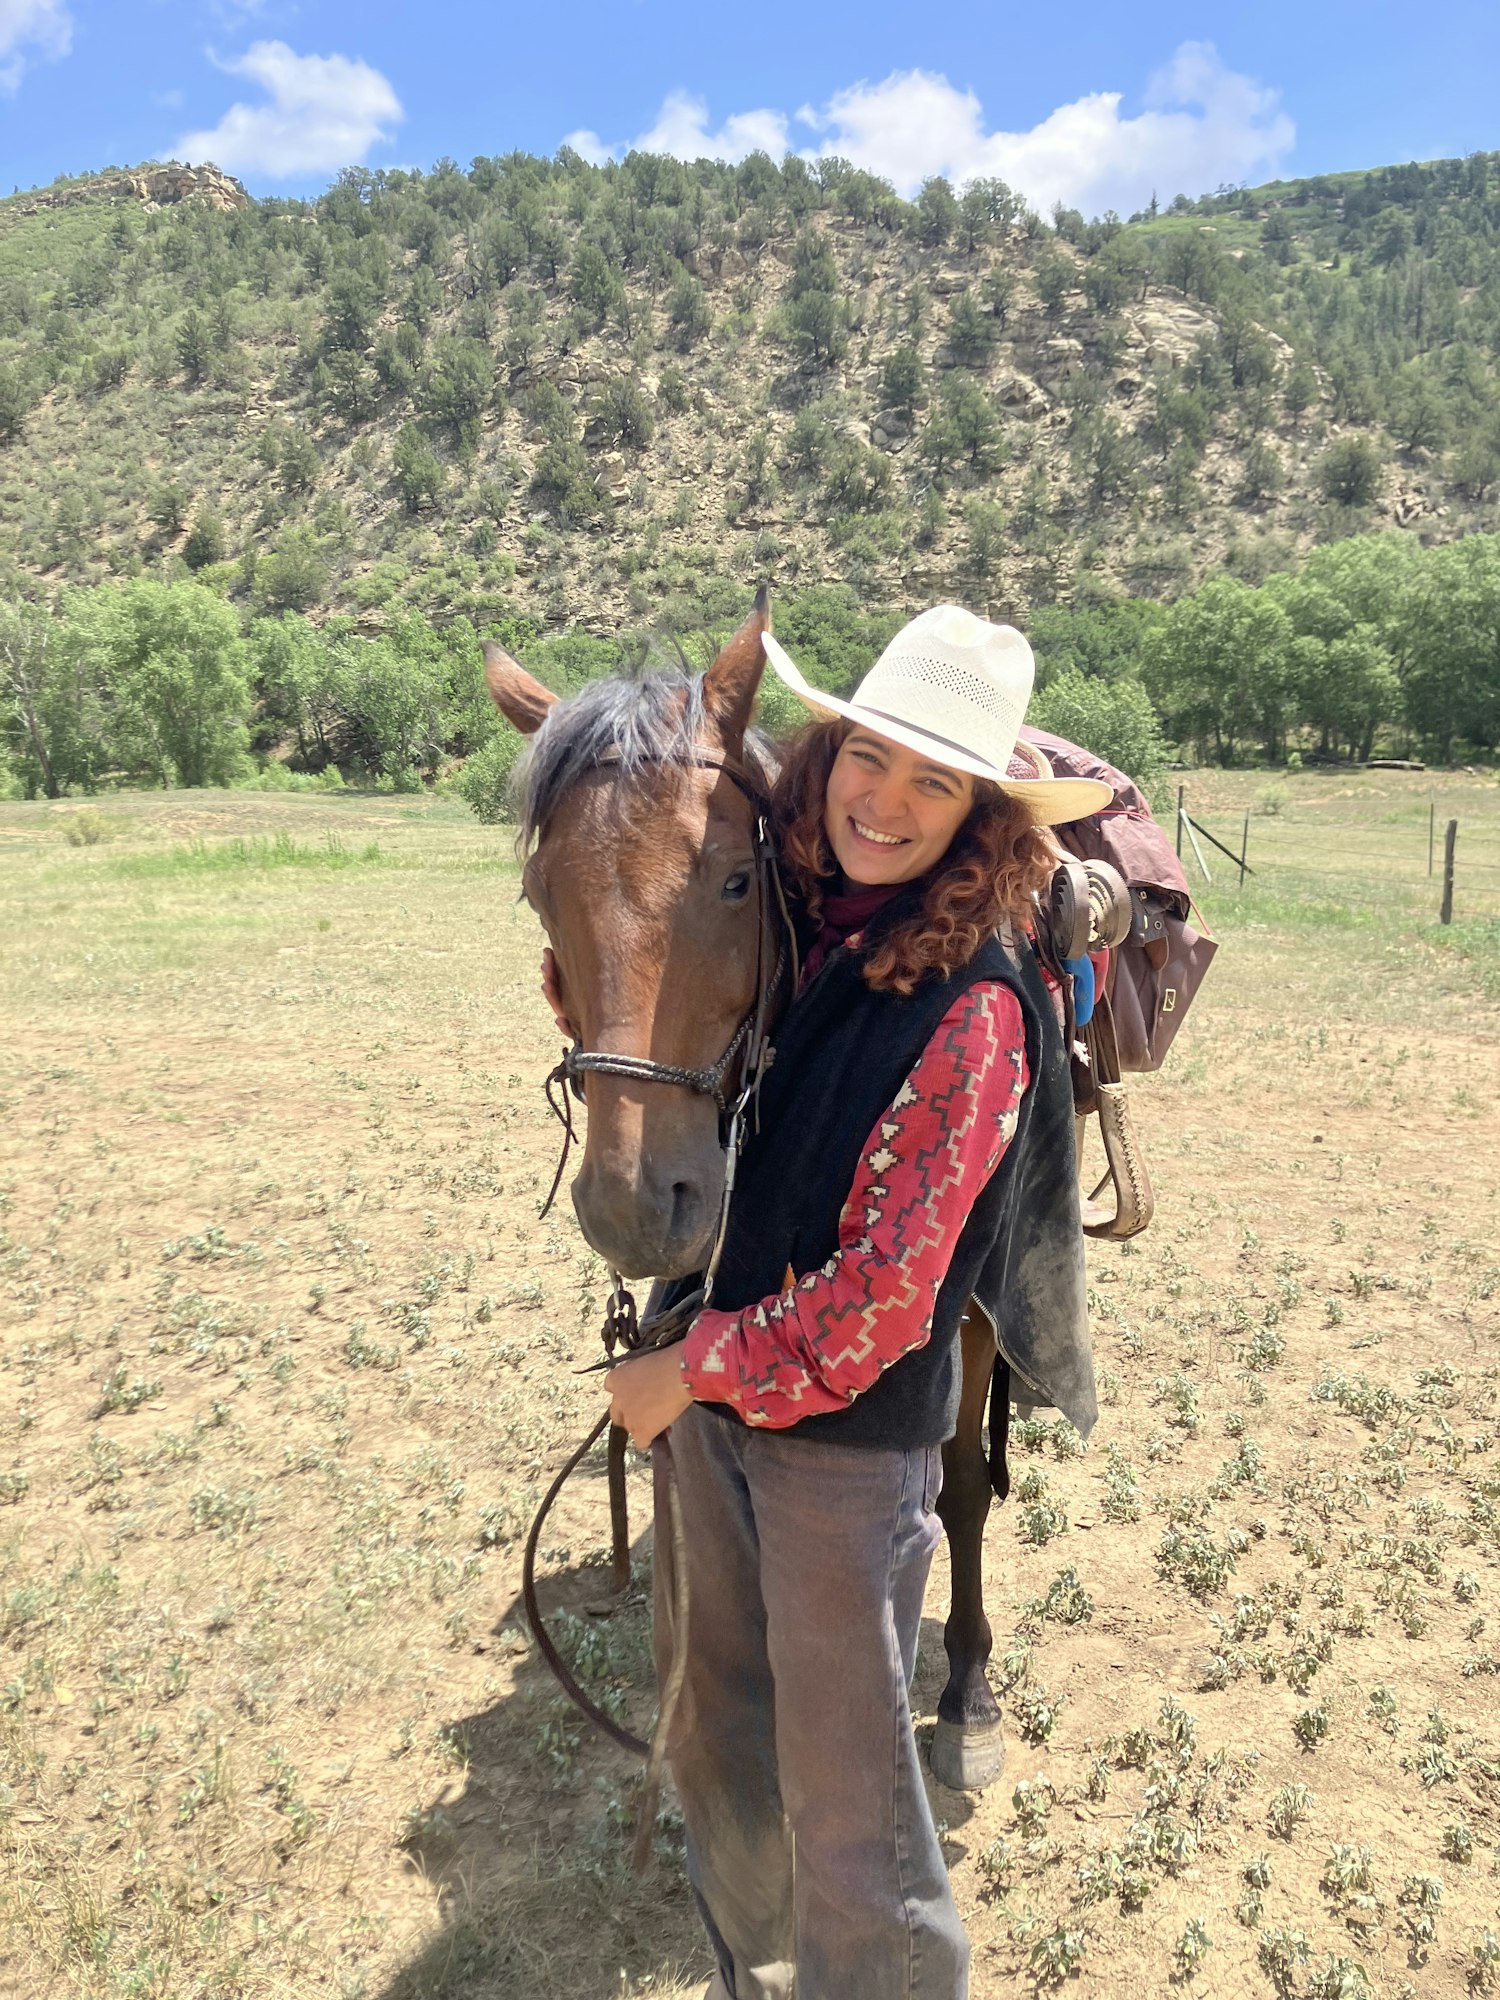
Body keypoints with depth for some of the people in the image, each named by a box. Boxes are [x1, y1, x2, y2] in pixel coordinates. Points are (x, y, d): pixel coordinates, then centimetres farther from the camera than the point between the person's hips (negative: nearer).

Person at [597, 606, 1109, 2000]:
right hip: (706, 1391, 7)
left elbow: (884, 1293, -21)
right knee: (708, 1725, 24)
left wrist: (692, 1368, -14)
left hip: (848, 1430, -7)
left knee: (842, 1774, 11)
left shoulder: (972, 1008, -21)